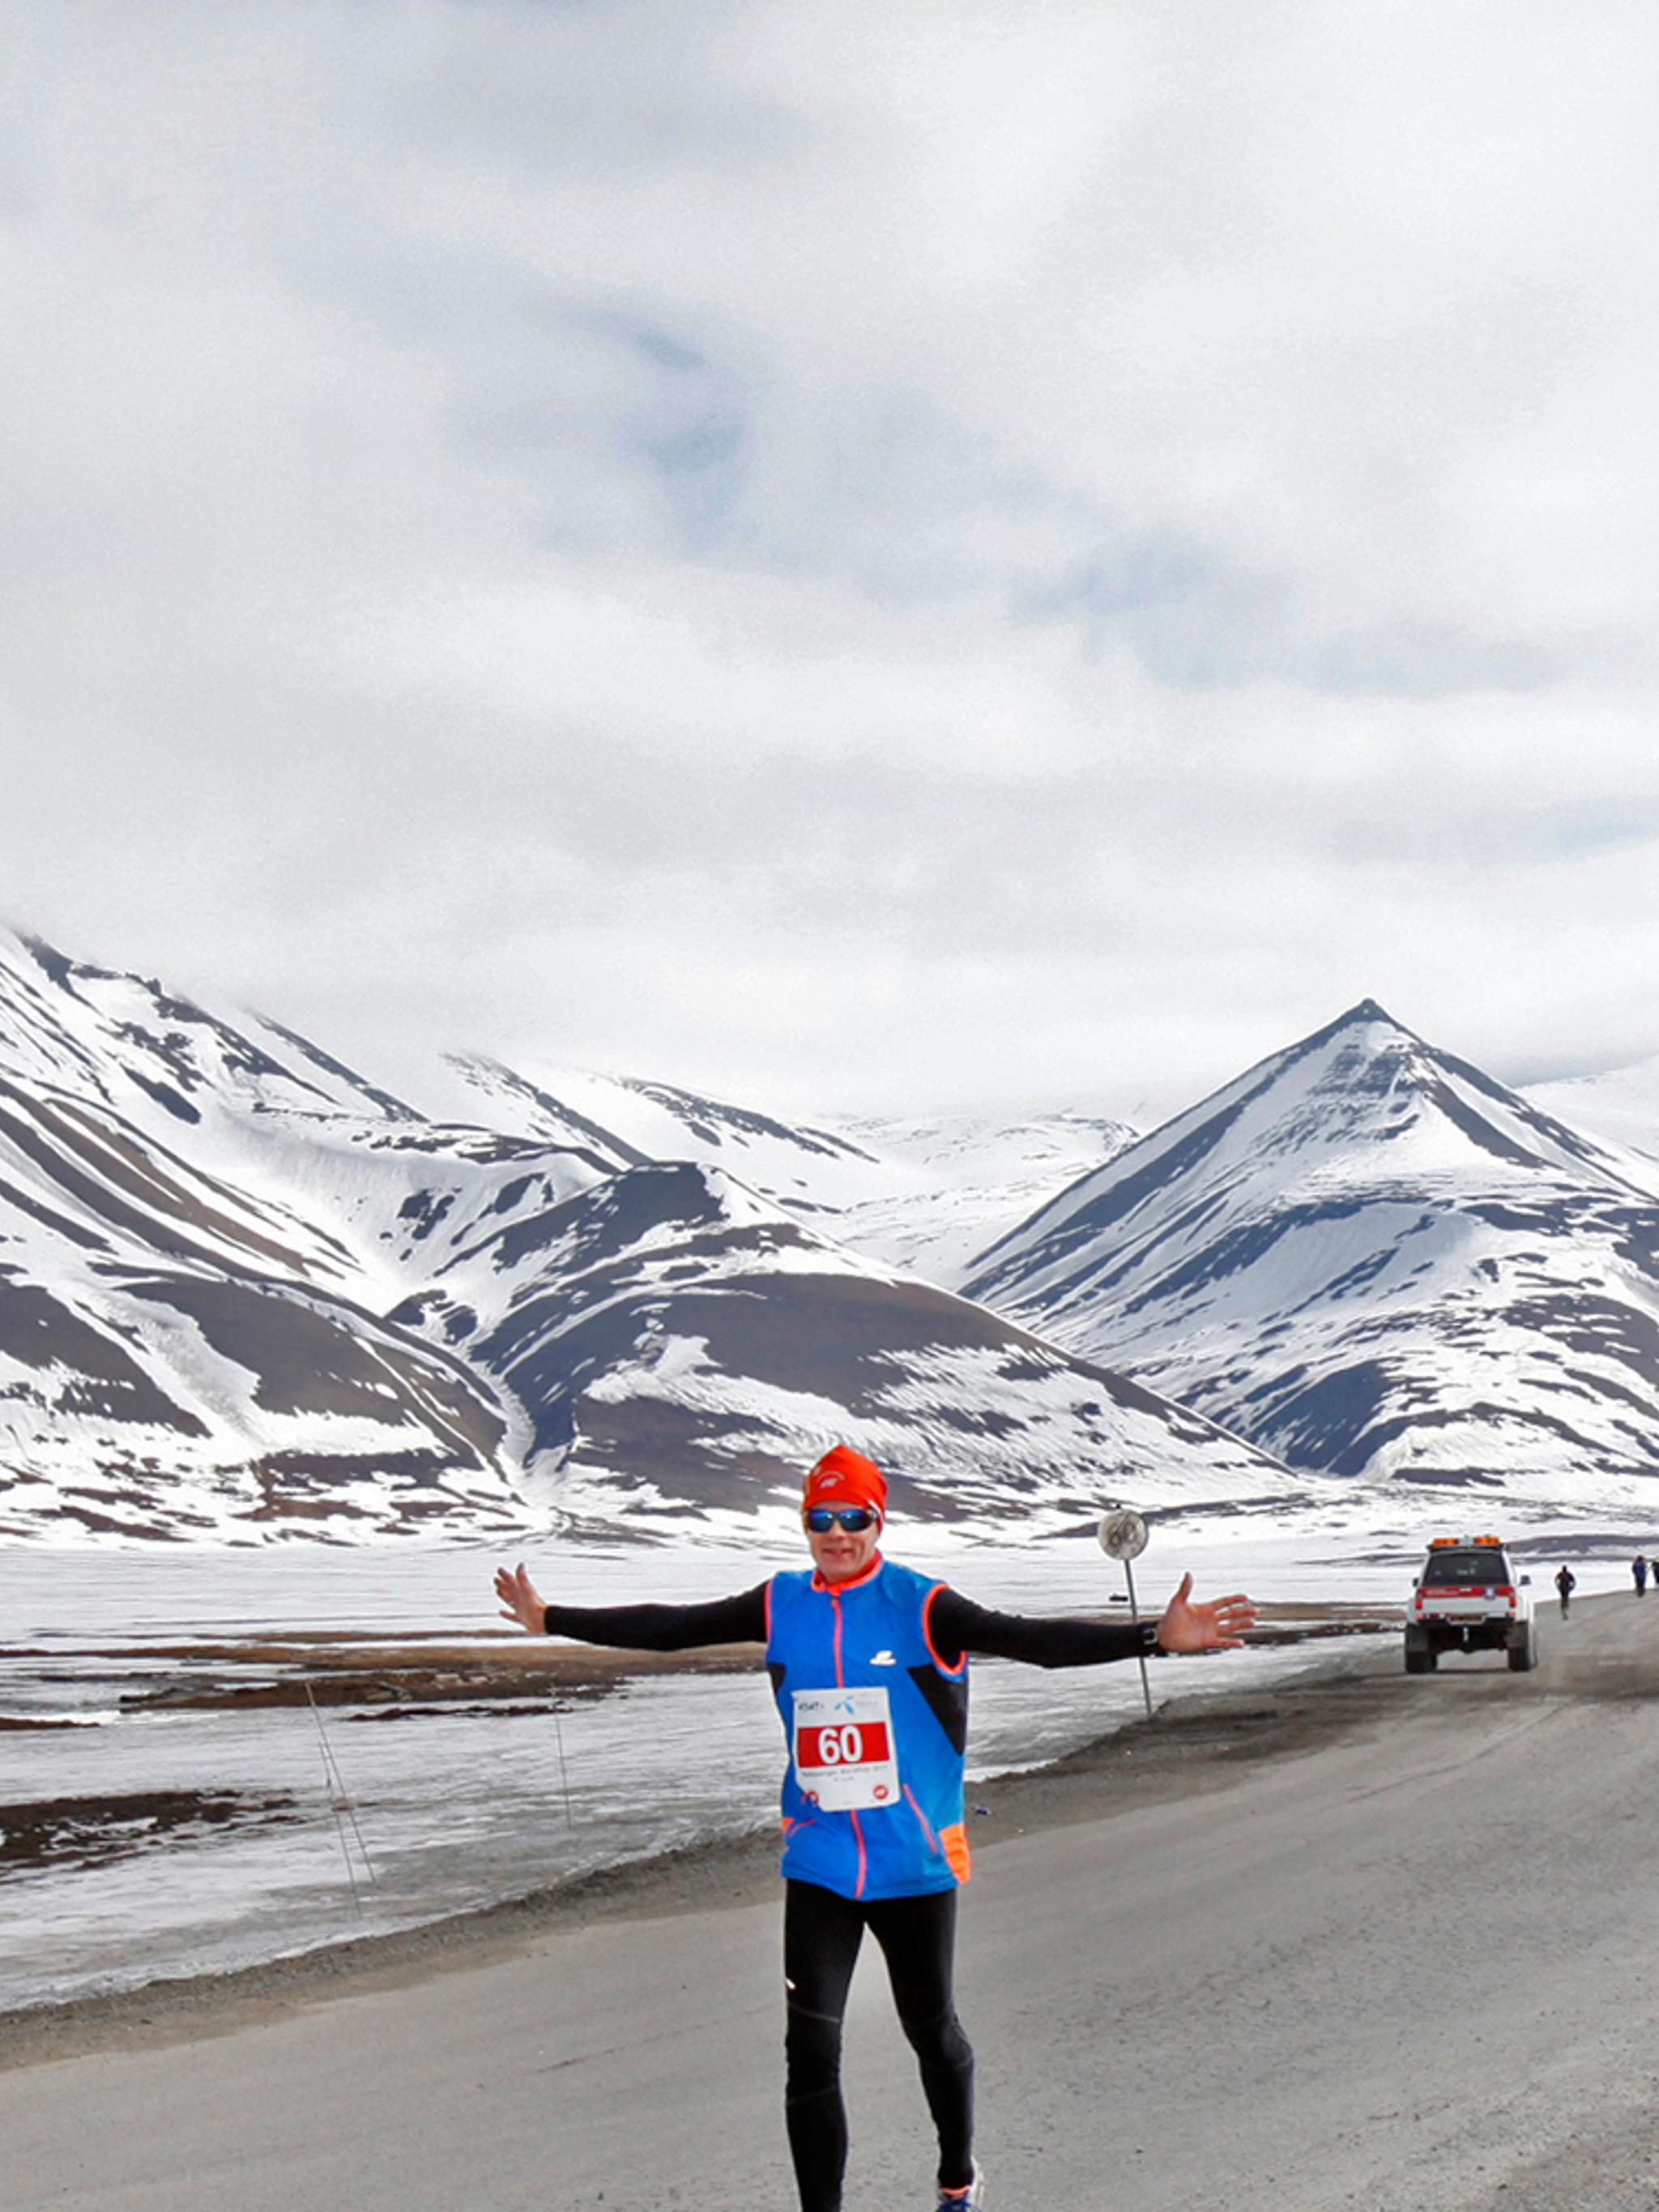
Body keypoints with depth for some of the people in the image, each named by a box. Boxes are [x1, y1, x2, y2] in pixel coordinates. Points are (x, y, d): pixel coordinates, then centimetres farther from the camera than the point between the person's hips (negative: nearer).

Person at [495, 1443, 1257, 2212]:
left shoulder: (922, 1607, -12)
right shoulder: (780, 1605, 0)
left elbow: (1031, 1640, -21)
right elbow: (671, 1629, 9)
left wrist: (1154, 1636, -33)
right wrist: (551, 1620, 13)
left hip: (915, 1861, -2)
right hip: (817, 1866, 2)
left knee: (931, 2029, 16)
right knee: (810, 2051, -6)